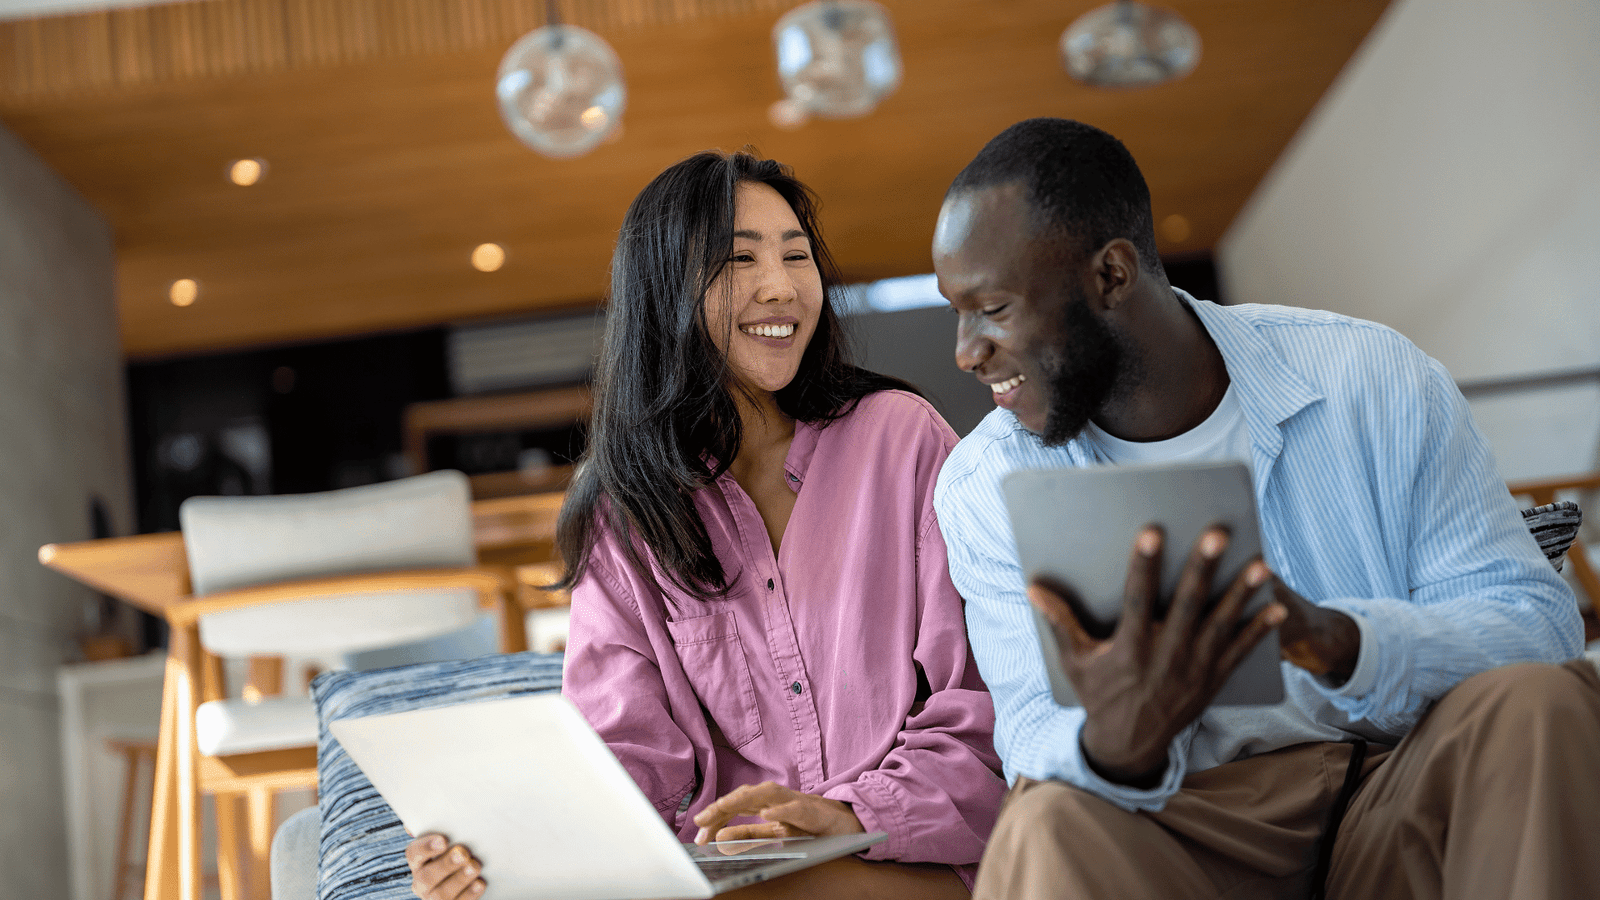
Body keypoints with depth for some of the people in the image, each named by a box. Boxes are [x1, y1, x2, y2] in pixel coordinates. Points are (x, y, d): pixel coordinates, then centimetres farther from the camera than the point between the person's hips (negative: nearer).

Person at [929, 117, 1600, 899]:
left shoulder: (1371, 378, -3)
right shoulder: (987, 486, -1)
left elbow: (1536, 624, -6)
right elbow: (1034, 737, -8)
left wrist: (1336, 639, -27)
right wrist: (1115, 744, -34)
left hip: (1411, 802, 2)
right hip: (1185, 831, -1)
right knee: (1048, 826, -33)